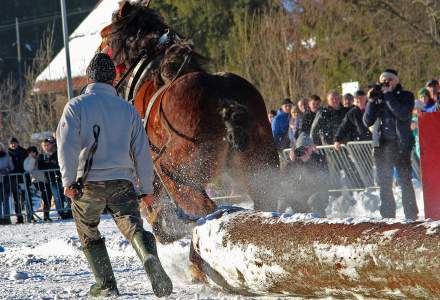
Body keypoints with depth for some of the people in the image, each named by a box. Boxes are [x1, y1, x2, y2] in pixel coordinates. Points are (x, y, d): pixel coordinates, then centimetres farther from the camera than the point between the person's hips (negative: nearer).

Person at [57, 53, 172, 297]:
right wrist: (147, 188, 18)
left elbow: (67, 144, -10)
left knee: (88, 234, 19)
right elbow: (141, 151, 13)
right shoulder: (127, 108, 13)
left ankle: (106, 284, 17)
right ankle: (149, 258, -43)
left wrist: (68, 181, -12)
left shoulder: (76, 106, 4)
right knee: (133, 226, -11)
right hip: (122, 182, 1)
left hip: (88, 183, -1)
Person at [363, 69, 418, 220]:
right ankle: (387, 216, 8)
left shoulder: (406, 96, 4)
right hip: (381, 145, 4)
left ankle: (411, 216, -6)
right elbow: (367, 122, 5)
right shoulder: (377, 98, 12)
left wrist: (389, 96, -14)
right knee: (384, 184, 3)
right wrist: (371, 101, -6)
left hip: (401, 145, -3)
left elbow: (404, 115, -15)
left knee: (405, 181, -8)